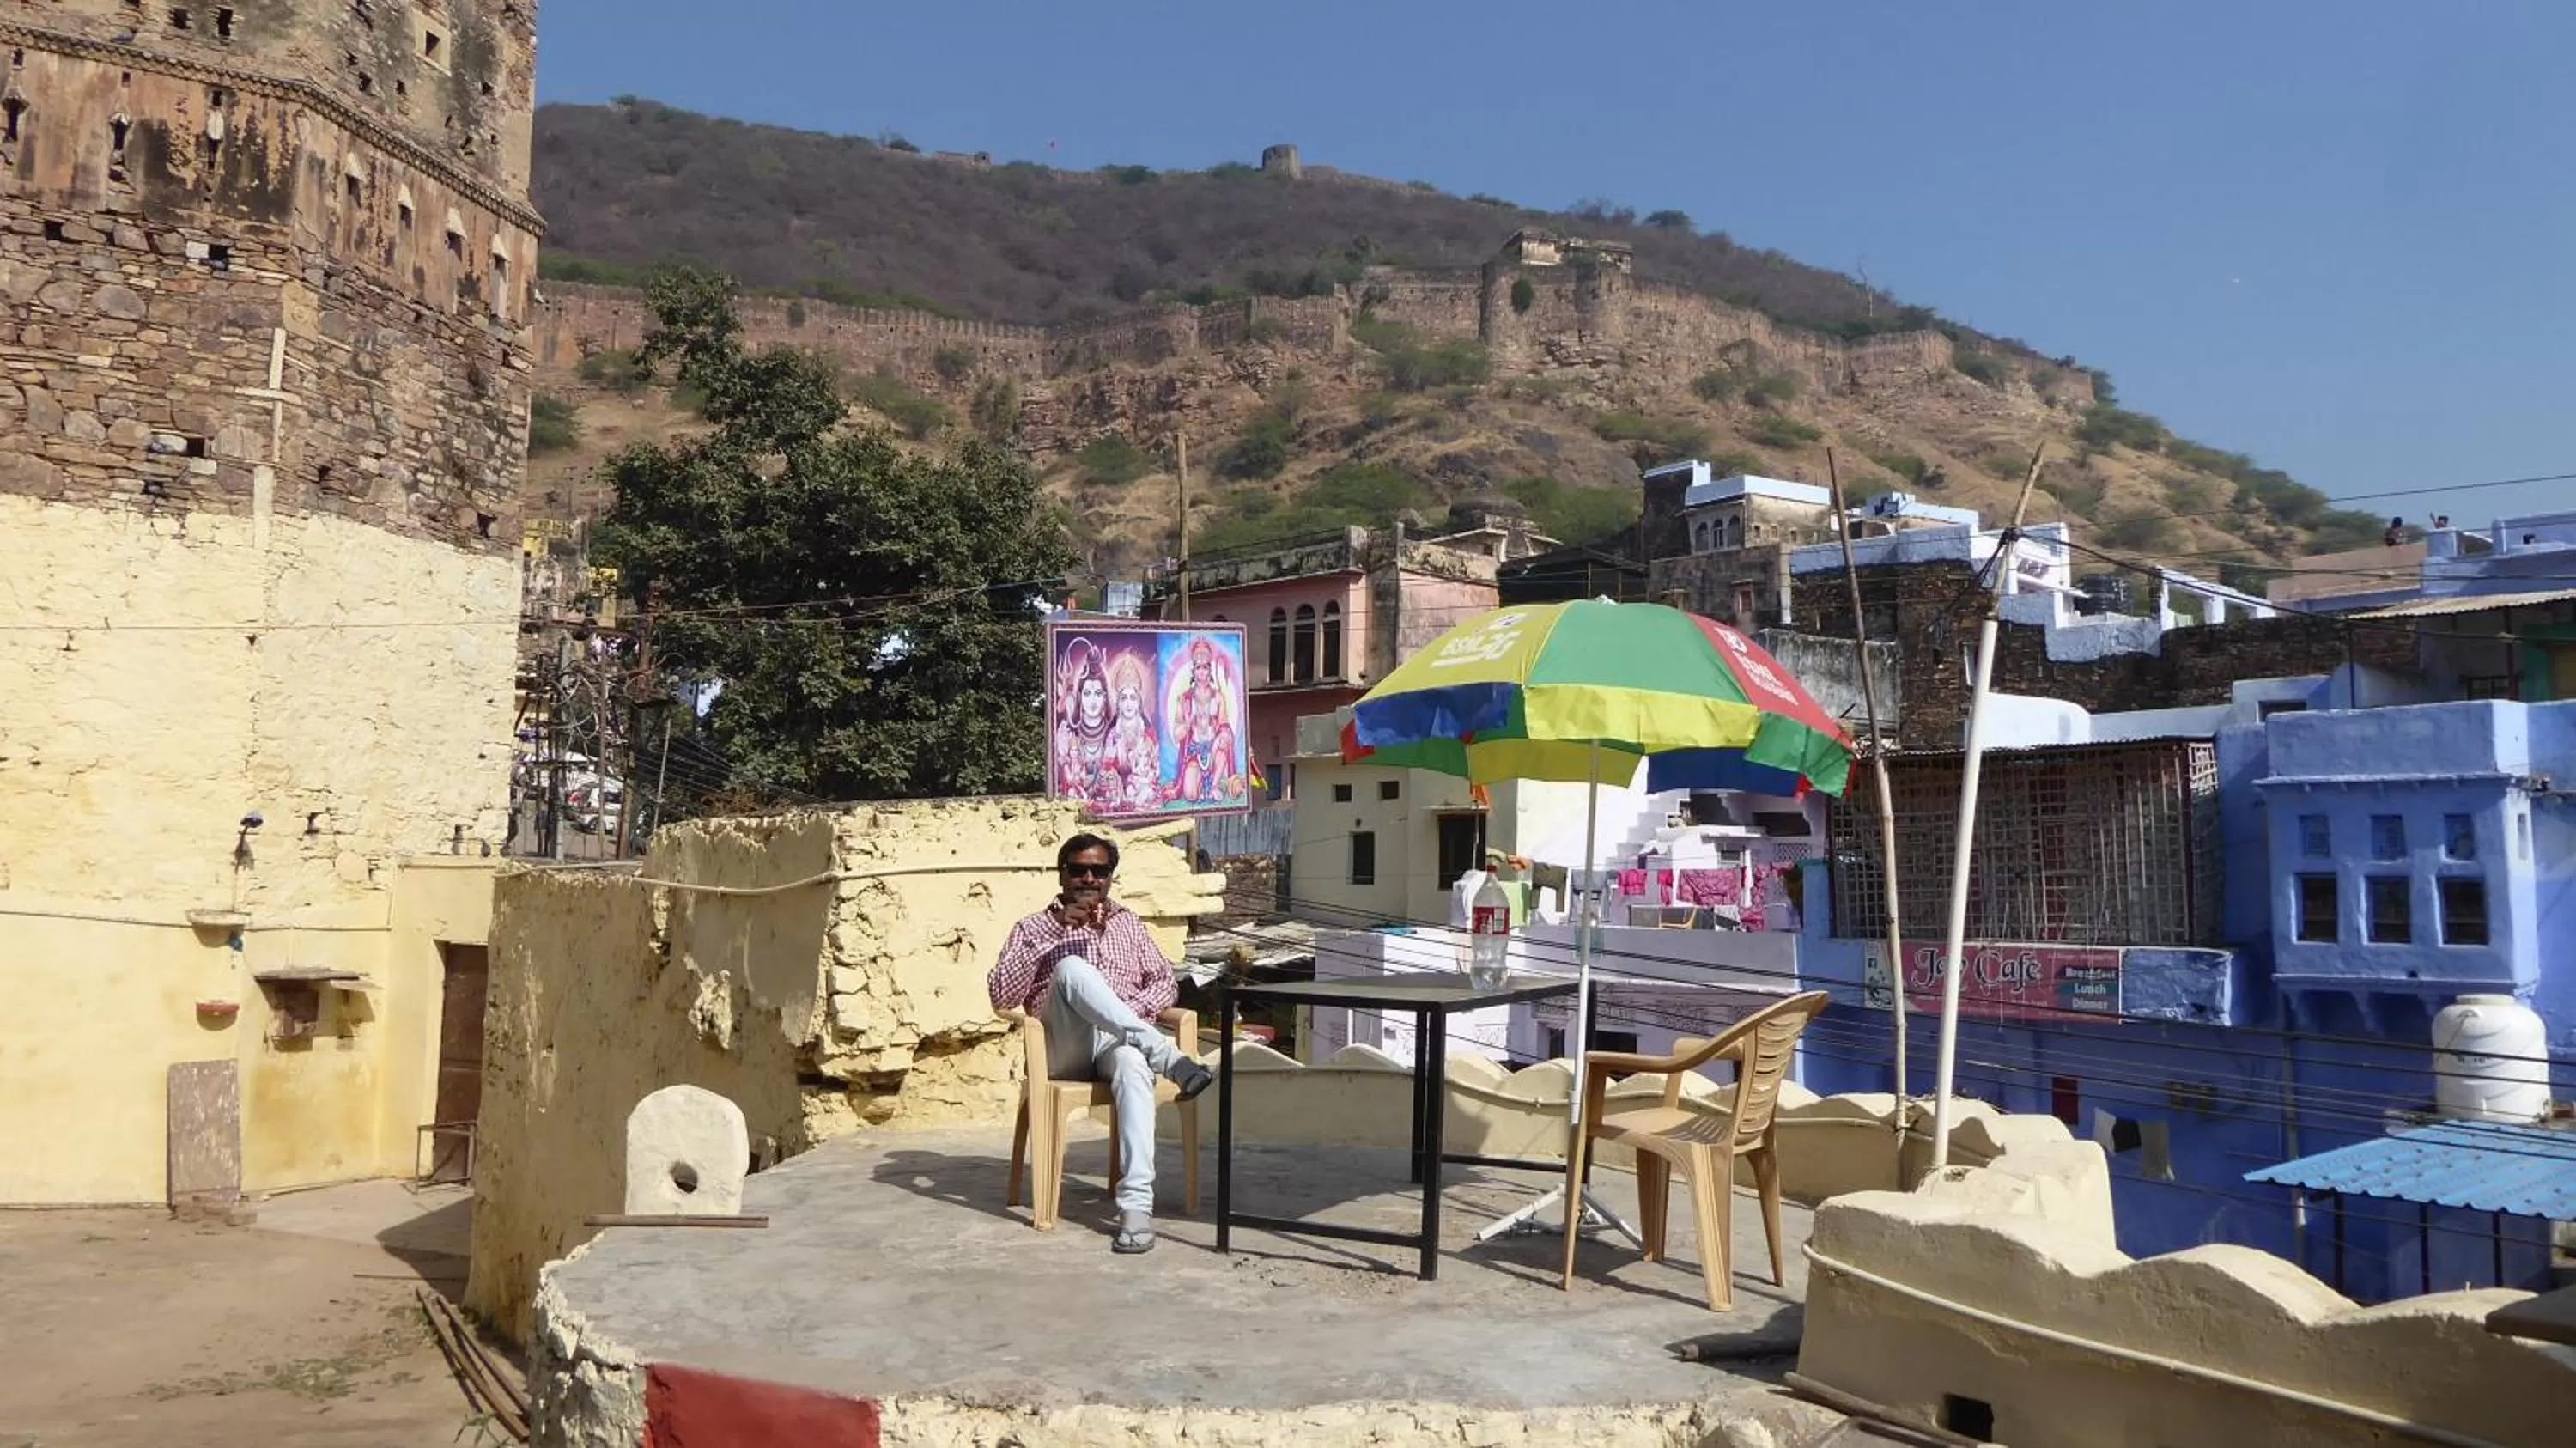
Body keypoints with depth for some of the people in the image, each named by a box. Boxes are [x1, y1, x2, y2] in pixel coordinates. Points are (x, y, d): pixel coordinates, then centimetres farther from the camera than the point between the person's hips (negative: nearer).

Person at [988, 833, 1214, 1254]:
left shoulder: (1129, 924, 24)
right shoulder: (1035, 928, 15)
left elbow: (1166, 984, 16)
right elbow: (1001, 996, -1)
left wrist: (1133, 1012, -7)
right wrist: (1051, 932, -10)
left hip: (1119, 1043, 1)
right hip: (1062, 1051, -1)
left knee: (1133, 1065, -39)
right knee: (1071, 969, -32)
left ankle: (1137, 1205, -48)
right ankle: (1169, 1057, -37)